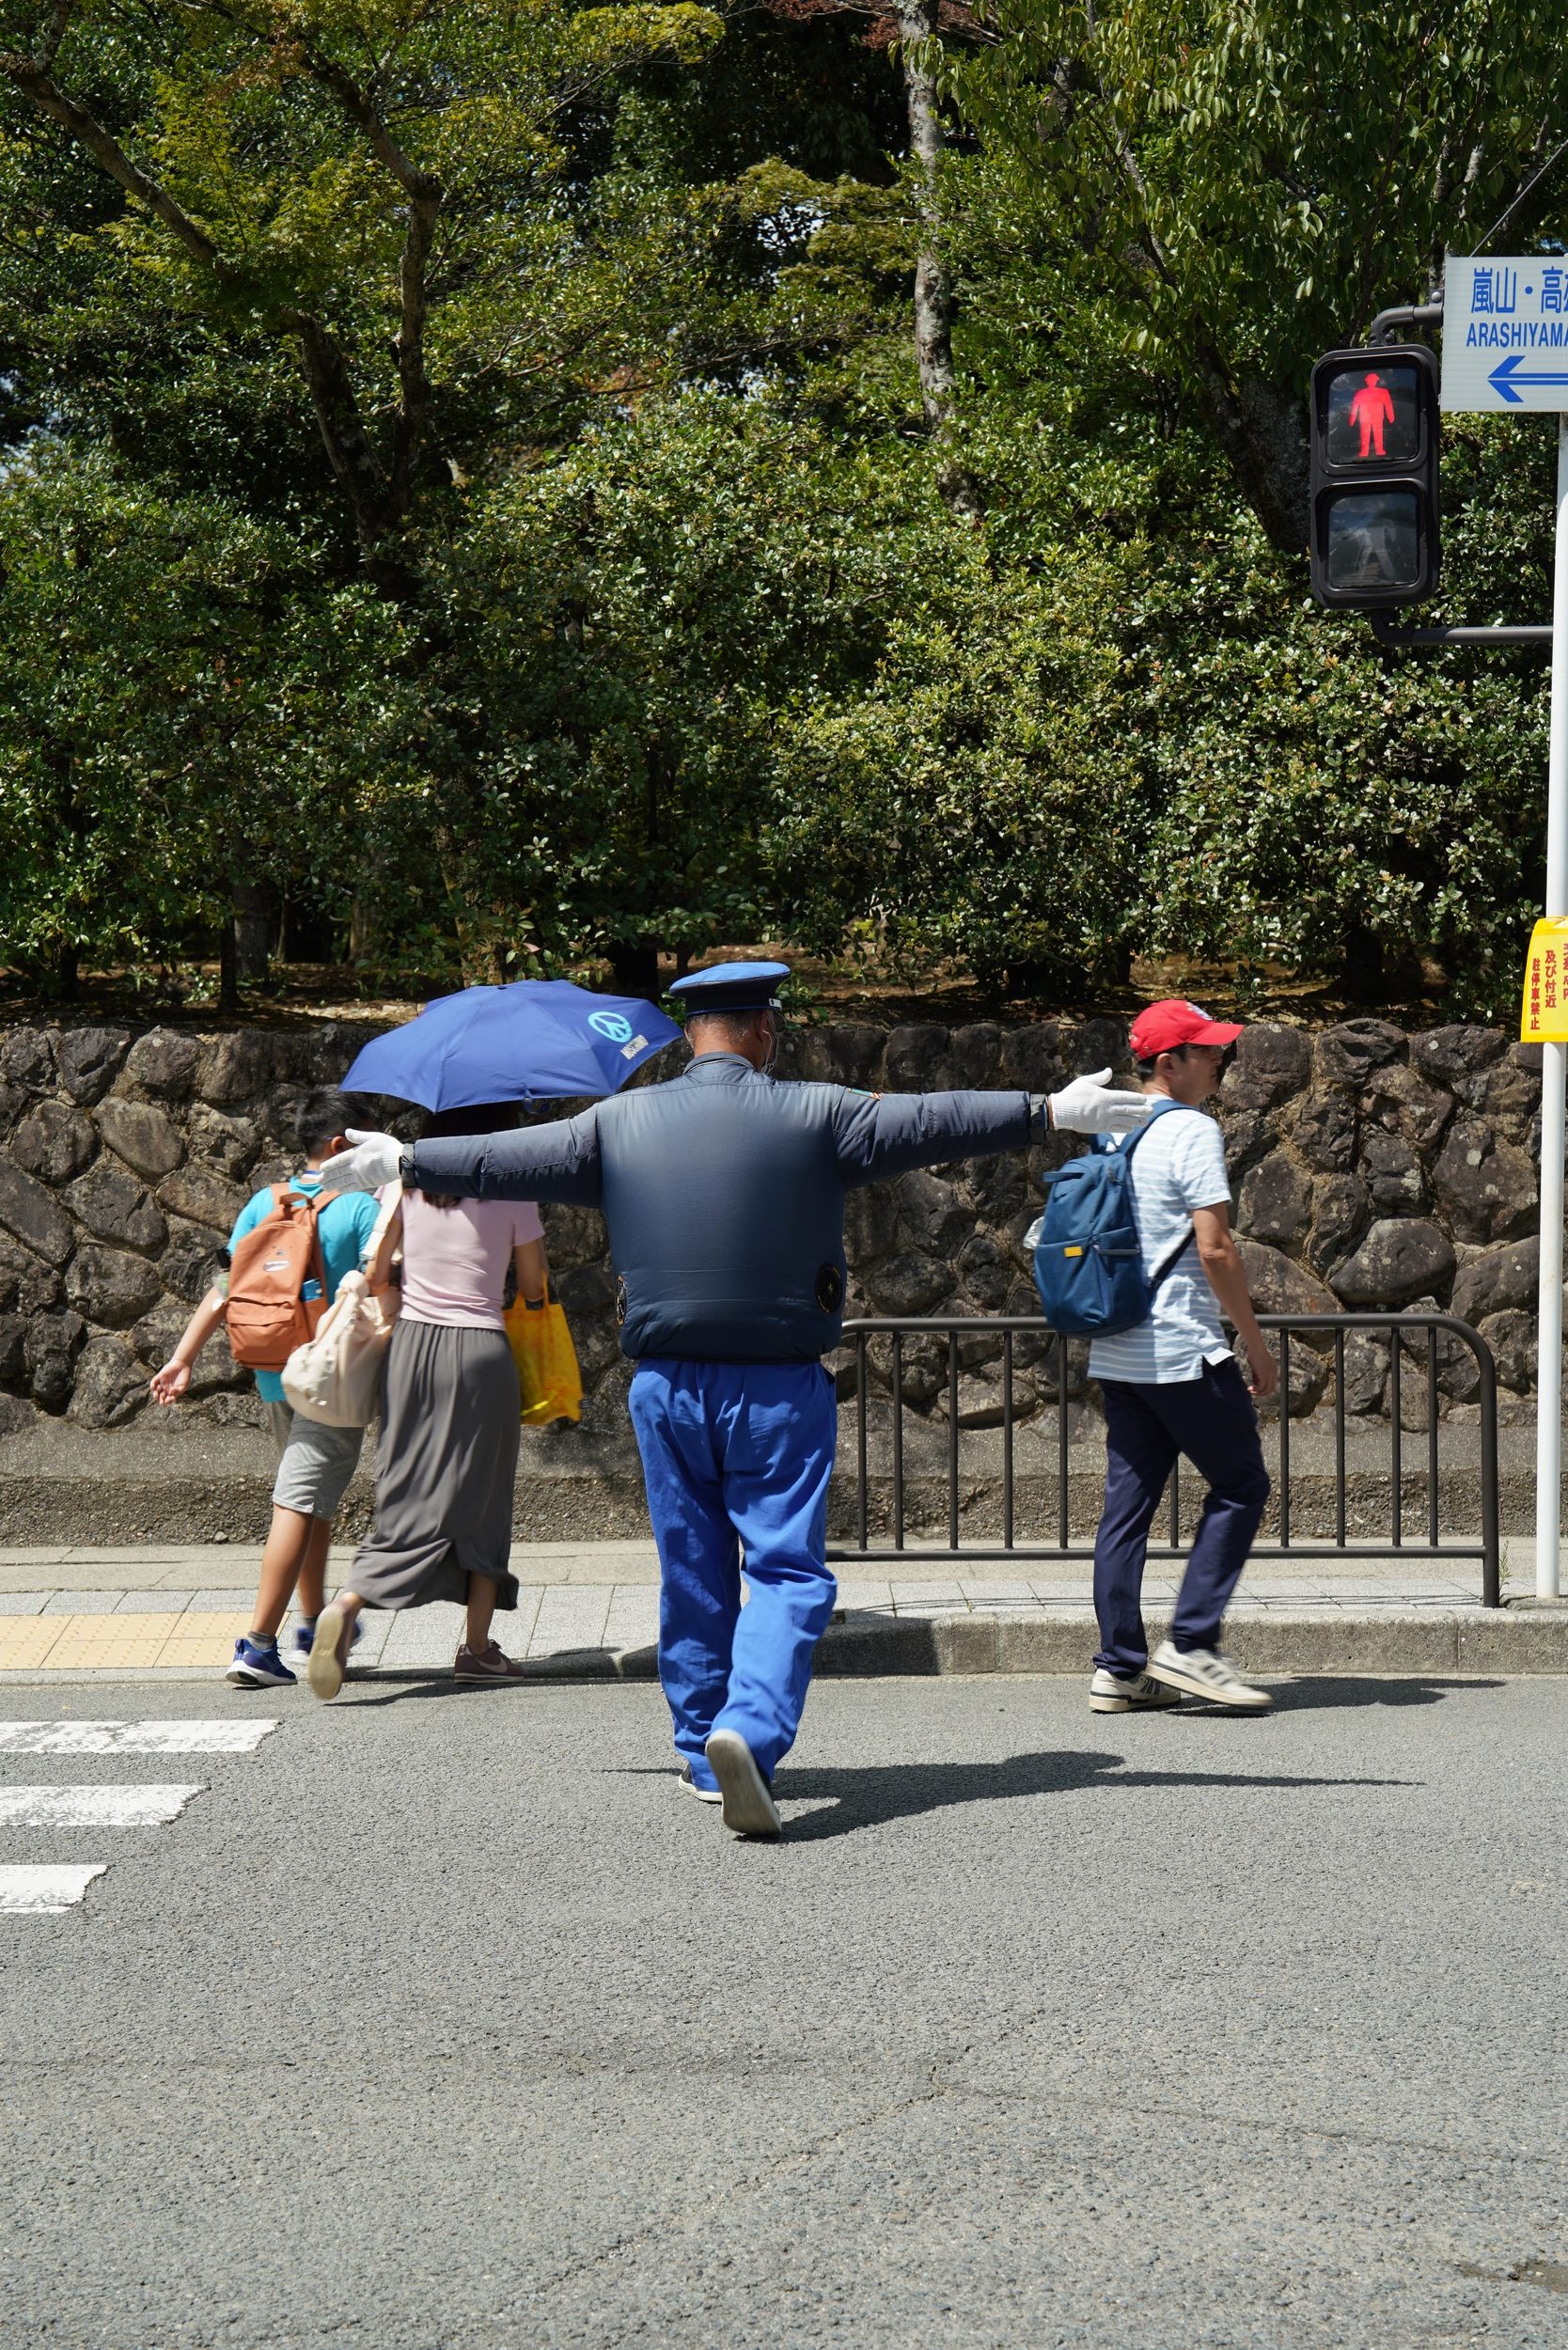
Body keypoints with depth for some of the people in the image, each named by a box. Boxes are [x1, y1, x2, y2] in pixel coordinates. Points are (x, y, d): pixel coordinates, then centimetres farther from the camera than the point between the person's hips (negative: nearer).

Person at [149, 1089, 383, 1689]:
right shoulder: (363, 1207, -8)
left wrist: (182, 1359, 1)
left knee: (312, 1501, 22)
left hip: (274, 1379, 6)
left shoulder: (264, 1204, 7)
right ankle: (257, 1648, -16)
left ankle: (313, 1627, 33)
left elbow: (223, 1290, 2)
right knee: (299, 1504, -9)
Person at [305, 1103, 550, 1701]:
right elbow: (533, 1288, 4)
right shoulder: (511, 1195, -4)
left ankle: (347, 1605, -19)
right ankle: (477, 1646, 13)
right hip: (480, 1351, -3)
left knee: (410, 1496, 4)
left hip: (410, 1344, 3)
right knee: (480, 1499, 9)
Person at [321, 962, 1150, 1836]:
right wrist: (1052, 1111, 5)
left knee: (694, 1574, 14)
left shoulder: (618, 1123, 4)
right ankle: (752, 1728, -25)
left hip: (667, 1386, 3)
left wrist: (404, 1160, 28)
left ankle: (706, 1759, 21)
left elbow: (510, 1160, 13)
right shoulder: (813, 1116, -5)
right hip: (779, 1388, -3)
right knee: (789, 1569, -3)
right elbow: (932, 1122, -3)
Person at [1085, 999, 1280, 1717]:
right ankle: (1190, 1643, -3)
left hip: (1115, 1352, 8)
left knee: (1128, 1499, 7)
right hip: (1183, 1348, -8)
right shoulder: (1191, 1131, -11)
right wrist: (1256, 1342, -8)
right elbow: (1214, 1249, -16)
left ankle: (1119, 1667, 6)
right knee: (1240, 1484, 2)